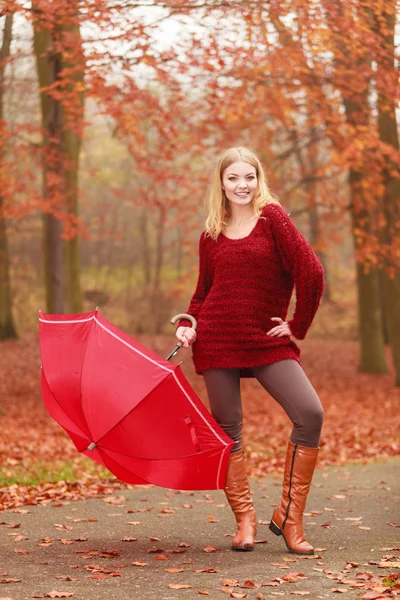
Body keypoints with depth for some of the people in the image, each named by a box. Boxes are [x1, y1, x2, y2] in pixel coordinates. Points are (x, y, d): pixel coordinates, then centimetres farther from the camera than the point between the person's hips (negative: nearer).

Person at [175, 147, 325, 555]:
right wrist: (187, 325, 1)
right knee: (228, 430, 1)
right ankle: (244, 520, 15)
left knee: (310, 414, -17)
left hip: (268, 340, -2)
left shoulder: (271, 216, 0)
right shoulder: (211, 235, 10)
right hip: (217, 341, 2)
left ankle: (289, 517, -4)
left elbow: (310, 273, -6)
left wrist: (297, 325, -3)